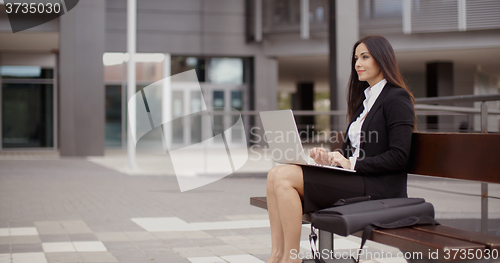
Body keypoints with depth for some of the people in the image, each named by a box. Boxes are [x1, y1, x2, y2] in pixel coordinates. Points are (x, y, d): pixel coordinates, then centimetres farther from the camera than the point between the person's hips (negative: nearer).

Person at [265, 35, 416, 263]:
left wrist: (352, 164, -17)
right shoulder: (365, 99, 22)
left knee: (285, 177, -21)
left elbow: (398, 157, -14)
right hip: (355, 178, 9)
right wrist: (330, 158, 0)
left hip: (379, 187, -9)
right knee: (276, 174, -10)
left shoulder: (397, 98, -5)